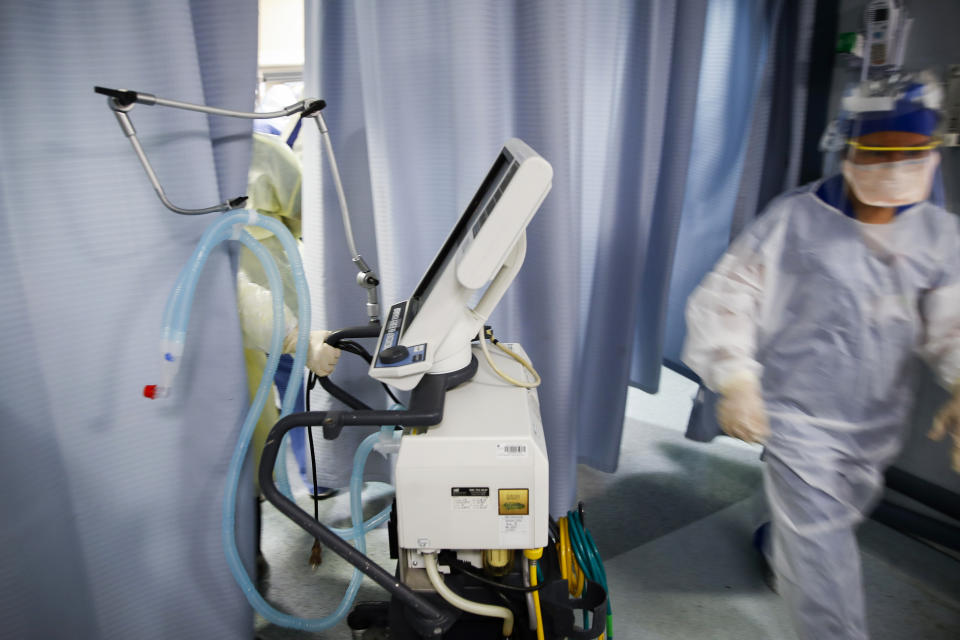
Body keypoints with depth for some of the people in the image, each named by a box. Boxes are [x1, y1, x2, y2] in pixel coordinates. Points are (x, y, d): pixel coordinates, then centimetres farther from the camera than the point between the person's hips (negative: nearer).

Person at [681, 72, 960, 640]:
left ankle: (776, 548, 60)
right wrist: (735, 380, -23)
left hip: (878, 423, 6)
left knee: (828, 519, 29)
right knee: (822, 557, -3)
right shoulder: (795, 219, -14)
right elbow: (726, 298, -13)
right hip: (798, 416, -5)